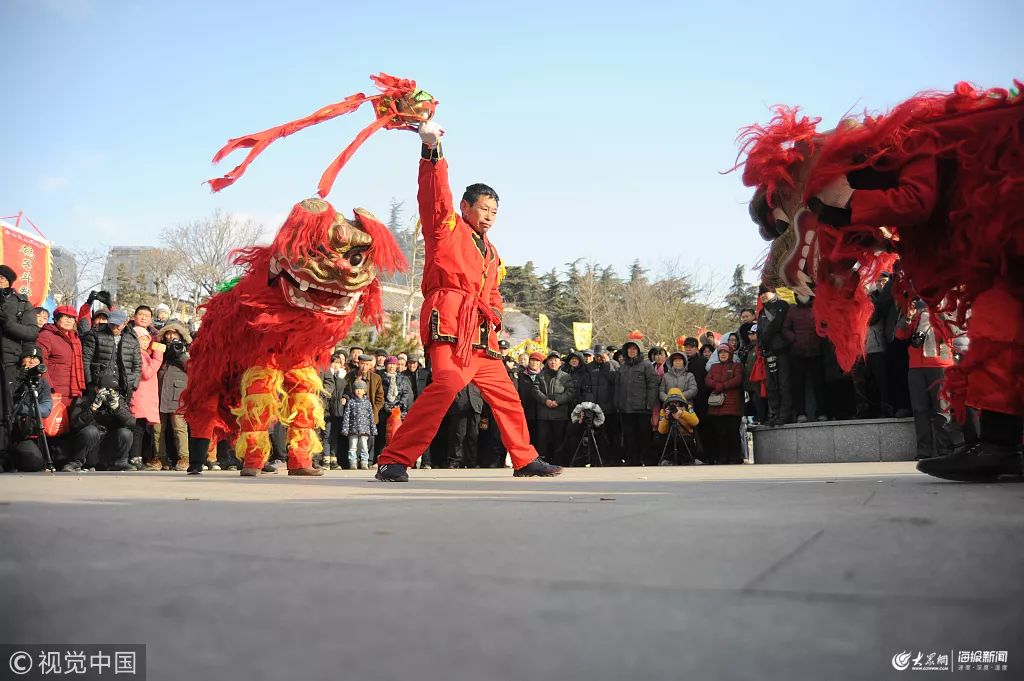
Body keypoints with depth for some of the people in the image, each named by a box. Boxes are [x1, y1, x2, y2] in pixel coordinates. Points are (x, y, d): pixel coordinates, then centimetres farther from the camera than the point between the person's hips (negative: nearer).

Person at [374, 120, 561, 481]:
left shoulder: (490, 251, 27)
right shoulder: (446, 228, 6)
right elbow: (436, 194, -11)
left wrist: (494, 314, 11)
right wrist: (432, 153, -24)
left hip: (480, 334, 9)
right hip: (449, 324, -9)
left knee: (505, 394, 15)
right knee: (447, 384, -28)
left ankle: (525, 460, 31)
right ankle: (394, 461, -25)